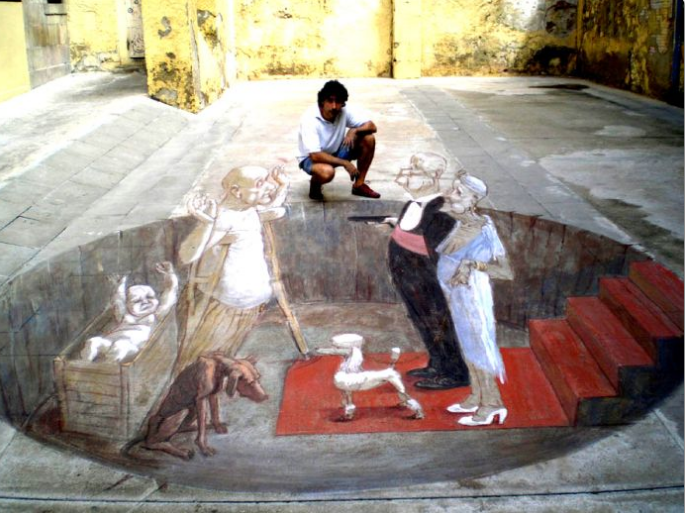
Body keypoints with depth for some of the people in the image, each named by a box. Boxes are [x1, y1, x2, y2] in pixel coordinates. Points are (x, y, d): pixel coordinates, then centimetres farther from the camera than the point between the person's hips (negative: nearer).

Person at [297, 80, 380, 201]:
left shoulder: (345, 111, -17)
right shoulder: (309, 119, -30)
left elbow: (371, 126, -12)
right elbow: (315, 155, -34)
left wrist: (354, 131, -33)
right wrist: (345, 163, -34)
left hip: (335, 152, 6)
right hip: (311, 158, -6)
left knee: (368, 139, -15)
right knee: (327, 172, -41)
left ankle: (359, 185, -2)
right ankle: (315, 184, -2)